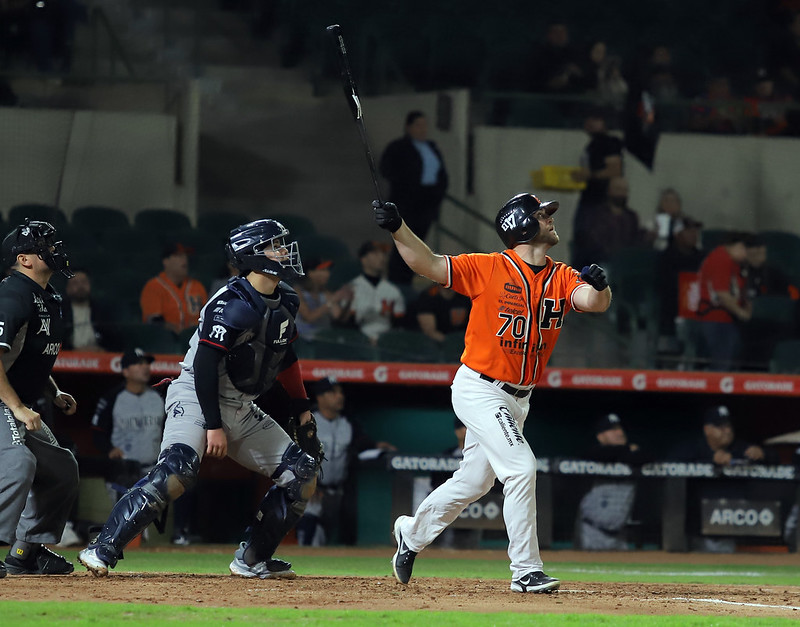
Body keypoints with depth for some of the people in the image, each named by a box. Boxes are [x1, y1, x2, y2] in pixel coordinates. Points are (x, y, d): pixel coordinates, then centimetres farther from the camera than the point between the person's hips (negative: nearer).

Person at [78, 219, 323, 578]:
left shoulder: (285, 302, 8)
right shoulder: (233, 304, -19)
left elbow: (286, 358, 21)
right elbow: (204, 364, -24)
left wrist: (303, 414, 18)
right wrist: (214, 425, -26)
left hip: (242, 409, 9)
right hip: (197, 397, -9)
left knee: (301, 474, 5)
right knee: (178, 467, -32)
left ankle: (252, 560, 14)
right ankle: (103, 550, -31)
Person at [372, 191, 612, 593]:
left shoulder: (563, 279, 3)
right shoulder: (489, 269, -12)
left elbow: (595, 302, -13)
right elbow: (429, 265, -16)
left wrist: (598, 285, -36)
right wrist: (398, 229, -31)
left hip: (517, 400, 7)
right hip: (479, 390, -7)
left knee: (474, 481, 17)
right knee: (521, 468, -18)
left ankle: (412, 533, 39)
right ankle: (526, 571, -13)